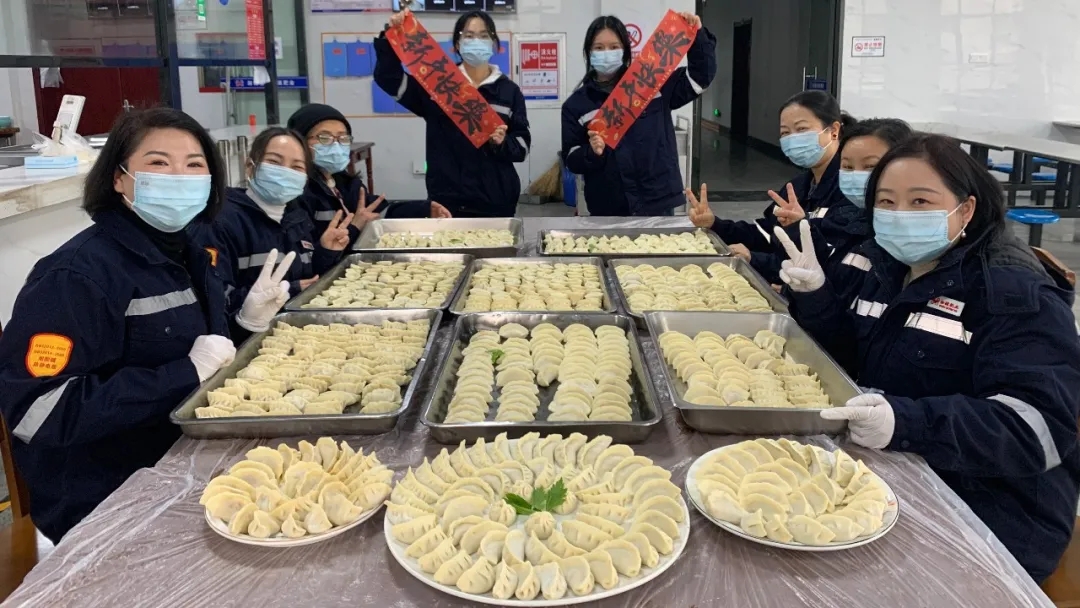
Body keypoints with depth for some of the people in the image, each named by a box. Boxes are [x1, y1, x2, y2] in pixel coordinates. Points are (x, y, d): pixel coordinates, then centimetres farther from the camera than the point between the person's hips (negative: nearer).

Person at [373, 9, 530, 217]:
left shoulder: (509, 90, 6)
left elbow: (522, 145, 5)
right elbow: (388, 78, -4)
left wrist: (503, 143, -16)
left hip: (496, 201, 1)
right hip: (447, 200, 0)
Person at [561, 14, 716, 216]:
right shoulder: (576, 104, 4)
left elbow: (700, 76, 7)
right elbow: (571, 160, 2)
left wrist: (697, 36, -5)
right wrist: (591, 152, -19)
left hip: (658, 203, 0)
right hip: (608, 210, 0)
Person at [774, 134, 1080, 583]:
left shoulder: (1016, 295, -14)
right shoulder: (889, 270, 9)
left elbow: (1036, 428, -25)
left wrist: (906, 423, -40)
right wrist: (815, 295, 1)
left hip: (984, 516, -7)